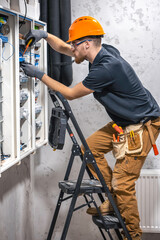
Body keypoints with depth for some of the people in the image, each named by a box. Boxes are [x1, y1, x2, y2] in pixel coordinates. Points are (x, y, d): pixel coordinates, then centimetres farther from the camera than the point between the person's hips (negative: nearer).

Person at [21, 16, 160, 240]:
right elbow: (63, 48, 17)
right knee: (89, 147, 8)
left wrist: (40, 75, -10)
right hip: (123, 123, 10)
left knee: (123, 183, -8)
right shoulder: (103, 52, 0)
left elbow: (70, 94, -16)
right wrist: (45, 35, 1)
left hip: (142, 127, -10)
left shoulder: (107, 67, -28)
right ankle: (114, 200, 15)